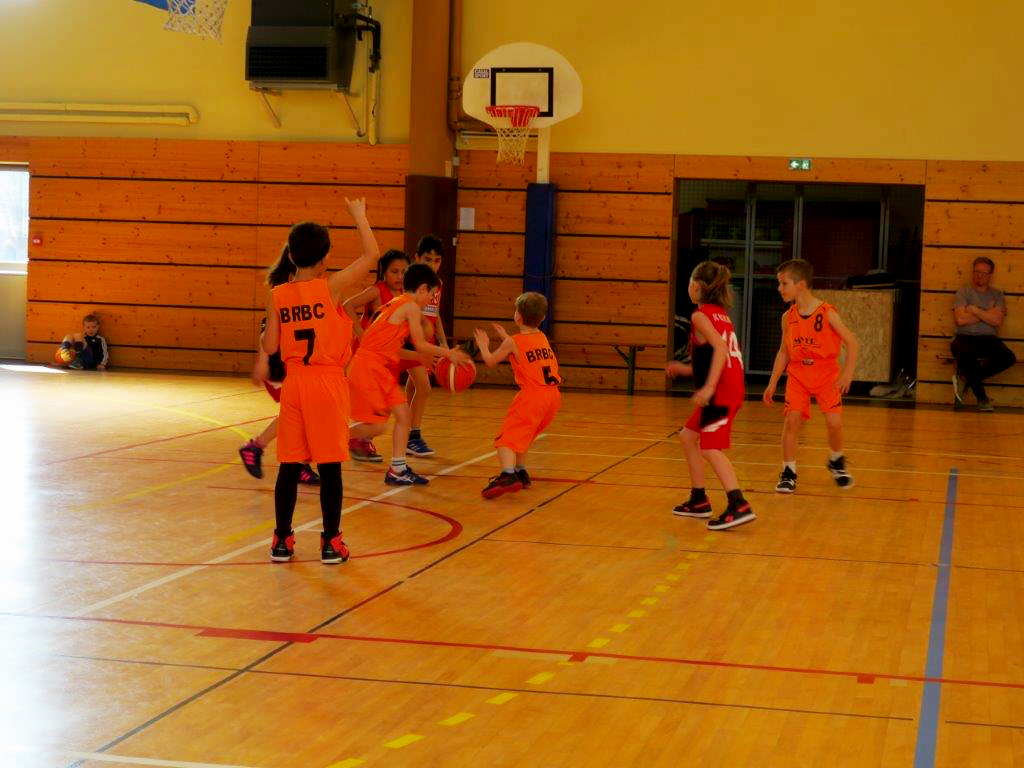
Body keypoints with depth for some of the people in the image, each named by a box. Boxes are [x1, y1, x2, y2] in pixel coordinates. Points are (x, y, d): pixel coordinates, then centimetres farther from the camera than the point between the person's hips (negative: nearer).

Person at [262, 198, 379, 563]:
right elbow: (371, 255, -4)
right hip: (328, 383, -3)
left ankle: (282, 540, 14)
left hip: (294, 382, 3)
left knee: (289, 465, 9)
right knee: (329, 466, 3)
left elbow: (269, 346, 1)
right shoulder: (331, 287, -9)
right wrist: (359, 217, 9)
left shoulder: (278, 295, 0)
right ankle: (331, 542, 7)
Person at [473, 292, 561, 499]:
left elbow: (491, 361, 12)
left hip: (532, 396, -7)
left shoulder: (513, 342, -1)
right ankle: (520, 472, 34)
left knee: (507, 438, -13)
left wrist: (483, 344, 31)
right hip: (553, 395, 7)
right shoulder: (542, 338, 17)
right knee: (523, 435, 28)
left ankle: (508, 475, -36)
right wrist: (506, 338, 43)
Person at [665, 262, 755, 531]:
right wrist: (683, 369, 28)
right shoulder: (721, 315, 19)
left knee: (711, 449, -15)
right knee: (687, 437, 19)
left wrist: (708, 387, -29)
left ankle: (739, 506, -27)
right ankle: (698, 501, 23)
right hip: (729, 389, 9)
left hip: (720, 392, -9)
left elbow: (721, 348, -22)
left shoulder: (700, 315, -8)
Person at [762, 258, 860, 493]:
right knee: (791, 419, -13)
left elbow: (852, 343, -9)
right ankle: (788, 473, 0)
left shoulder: (827, 313, -14)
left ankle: (837, 462, 16)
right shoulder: (788, 317, 0)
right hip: (797, 375, 3)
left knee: (834, 421, -14)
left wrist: (847, 374, -17)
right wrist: (772, 383, 8)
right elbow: (784, 352, 10)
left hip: (827, 375, -3)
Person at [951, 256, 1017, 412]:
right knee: (966, 355, -40)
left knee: (1008, 358, -29)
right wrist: (987, 314, -2)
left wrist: (974, 310, -5)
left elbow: (997, 321, -5)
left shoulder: (997, 295, 14)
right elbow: (960, 319, -10)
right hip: (965, 337, -3)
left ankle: (965, 377, -13)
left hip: (988, 339, 3)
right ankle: (982, 397, -18)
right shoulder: (963, 292, 7)